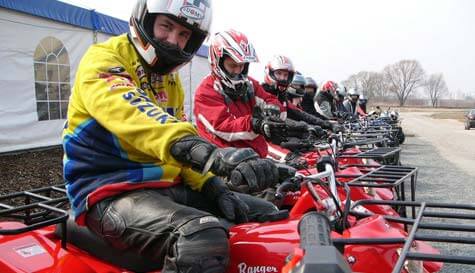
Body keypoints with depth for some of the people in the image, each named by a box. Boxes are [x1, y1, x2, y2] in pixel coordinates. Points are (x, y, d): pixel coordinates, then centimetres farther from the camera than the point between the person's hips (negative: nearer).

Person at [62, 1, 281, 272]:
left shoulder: (170, 79, 16)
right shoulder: (103, 59, -9)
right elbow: (134, 116, -30)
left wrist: (214, 187, -2)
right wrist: (210, 154, -46)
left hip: (168, 186, 8)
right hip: (112, 190, -7)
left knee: (267, 214, 6)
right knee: (205, 239, -36)